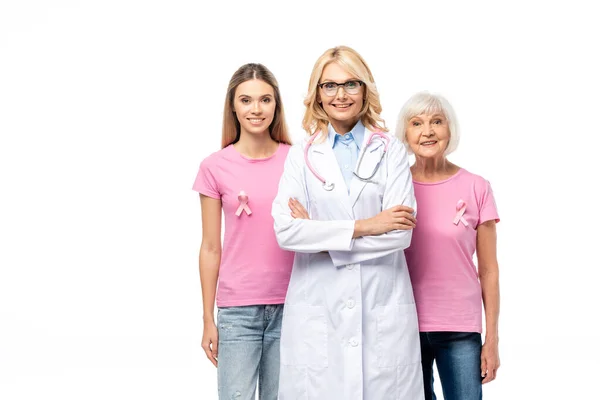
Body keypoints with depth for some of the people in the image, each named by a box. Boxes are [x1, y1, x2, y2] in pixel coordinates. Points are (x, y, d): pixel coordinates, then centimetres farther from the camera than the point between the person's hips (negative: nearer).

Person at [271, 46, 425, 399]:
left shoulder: (391, 151, 5)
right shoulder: (301, 155, 7)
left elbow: (401, 233, -6)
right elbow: (285, 231, -6)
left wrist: (320, 234, -6)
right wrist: (363, 226, -11)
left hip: (383, 310, 0)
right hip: (317, 311, 1)